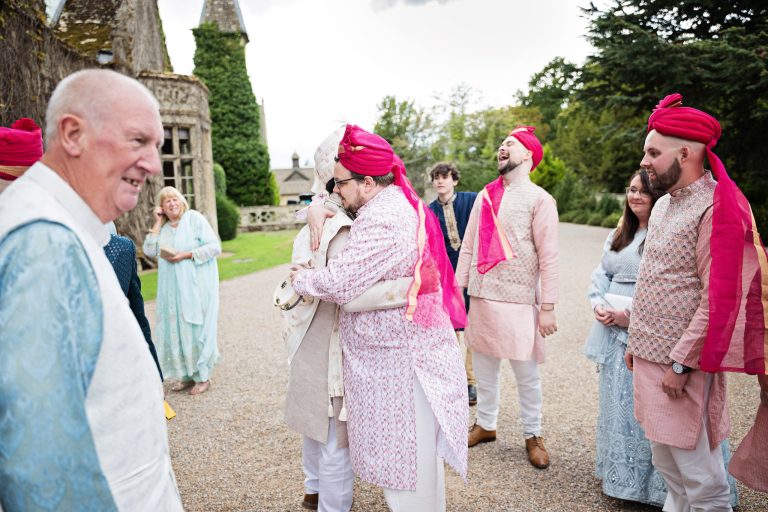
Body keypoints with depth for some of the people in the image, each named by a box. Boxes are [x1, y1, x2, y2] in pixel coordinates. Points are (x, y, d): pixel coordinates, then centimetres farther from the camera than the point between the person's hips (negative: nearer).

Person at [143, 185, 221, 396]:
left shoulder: (194, 218, -4)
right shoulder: (163, 226, 11)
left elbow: (215, 246, -10)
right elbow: (149, 251, 0)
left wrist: (186, 255, -16)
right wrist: (158, 223, 0)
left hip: (197, 286, -5)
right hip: (173, 289, 5)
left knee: (197, 329, 0)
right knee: (176, 330, 7)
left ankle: (203, 377, 10)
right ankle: (187, 375, 19)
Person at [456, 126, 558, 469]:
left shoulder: (539, 199, -5)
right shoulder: (484, 196, 10)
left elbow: (548, 257, -9)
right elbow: (468, 247, 11)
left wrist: (548, 307, -11)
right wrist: (457, 288, 8)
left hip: (519, 301, -4)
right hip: (481, 297, 5)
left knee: (527, 374, 6)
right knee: (484, 369, 15)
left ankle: (532, 435, 26)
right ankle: (485, 425, 33)